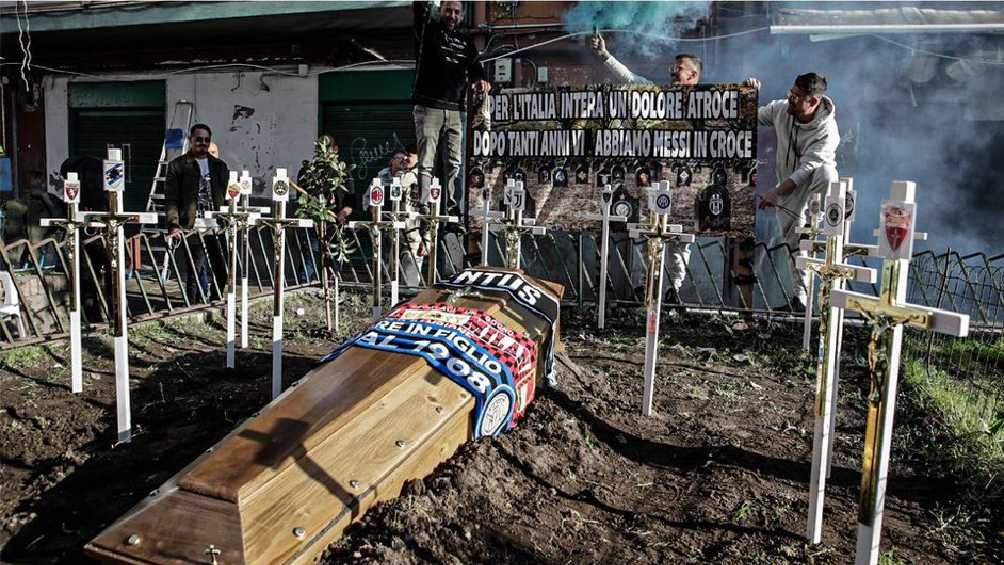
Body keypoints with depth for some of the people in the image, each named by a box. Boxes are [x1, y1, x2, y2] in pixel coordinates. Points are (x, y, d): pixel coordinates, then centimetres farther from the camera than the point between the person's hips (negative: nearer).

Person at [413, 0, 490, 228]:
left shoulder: (466, 41, 19)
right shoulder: (428, 32, 10)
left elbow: (474, 66, 7)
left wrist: (480, 80, -14)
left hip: (456, 110, 4)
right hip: (429, 107, -4)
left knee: (455, 164, 3)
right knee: (426, 163, -6)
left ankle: (453, 212, 7)